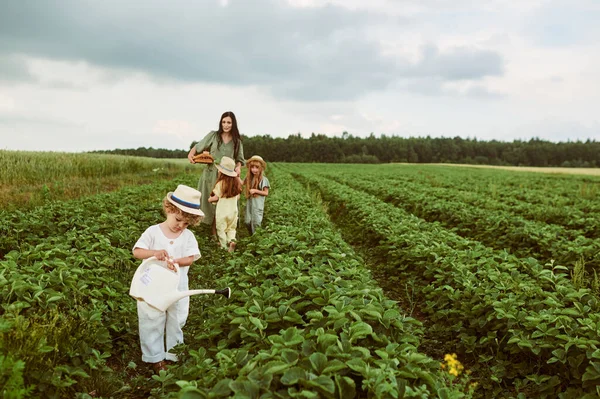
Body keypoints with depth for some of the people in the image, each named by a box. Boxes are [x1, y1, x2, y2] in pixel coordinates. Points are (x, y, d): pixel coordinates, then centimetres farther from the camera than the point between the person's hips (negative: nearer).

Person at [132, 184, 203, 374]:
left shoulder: (188, 236, -4)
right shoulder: (153, 232, -10)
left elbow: (190, 258, -10)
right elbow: (137, 252, -14)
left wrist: (176, 261, -30)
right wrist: (154, 253, -32)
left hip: (177, 288, 2)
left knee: (177, 321, 16)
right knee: (153, 323, 9)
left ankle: (174, 353, 34)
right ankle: (155, 358, 24)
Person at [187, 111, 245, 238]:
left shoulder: (237, 142, 6)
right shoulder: (213, 135, 1)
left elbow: (239, 159, 11)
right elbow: (198, 146, 4)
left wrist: (238, 167, -10)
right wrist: (191, 154, -15)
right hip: (211, 174, -1)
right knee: (209, 201, 3)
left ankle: (217, 233, 9)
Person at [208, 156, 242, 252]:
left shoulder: (220, 183, -18)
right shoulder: (236, 182, -3)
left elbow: (216, 197, -13)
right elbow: (238, 197, 4)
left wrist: (210, 199, 7)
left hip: (222, 211, -4)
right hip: (233, 210, 5)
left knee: (221, 230, 10)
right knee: (231, 228, 20)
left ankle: (224, 246, 12)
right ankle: (232, 240, -3)